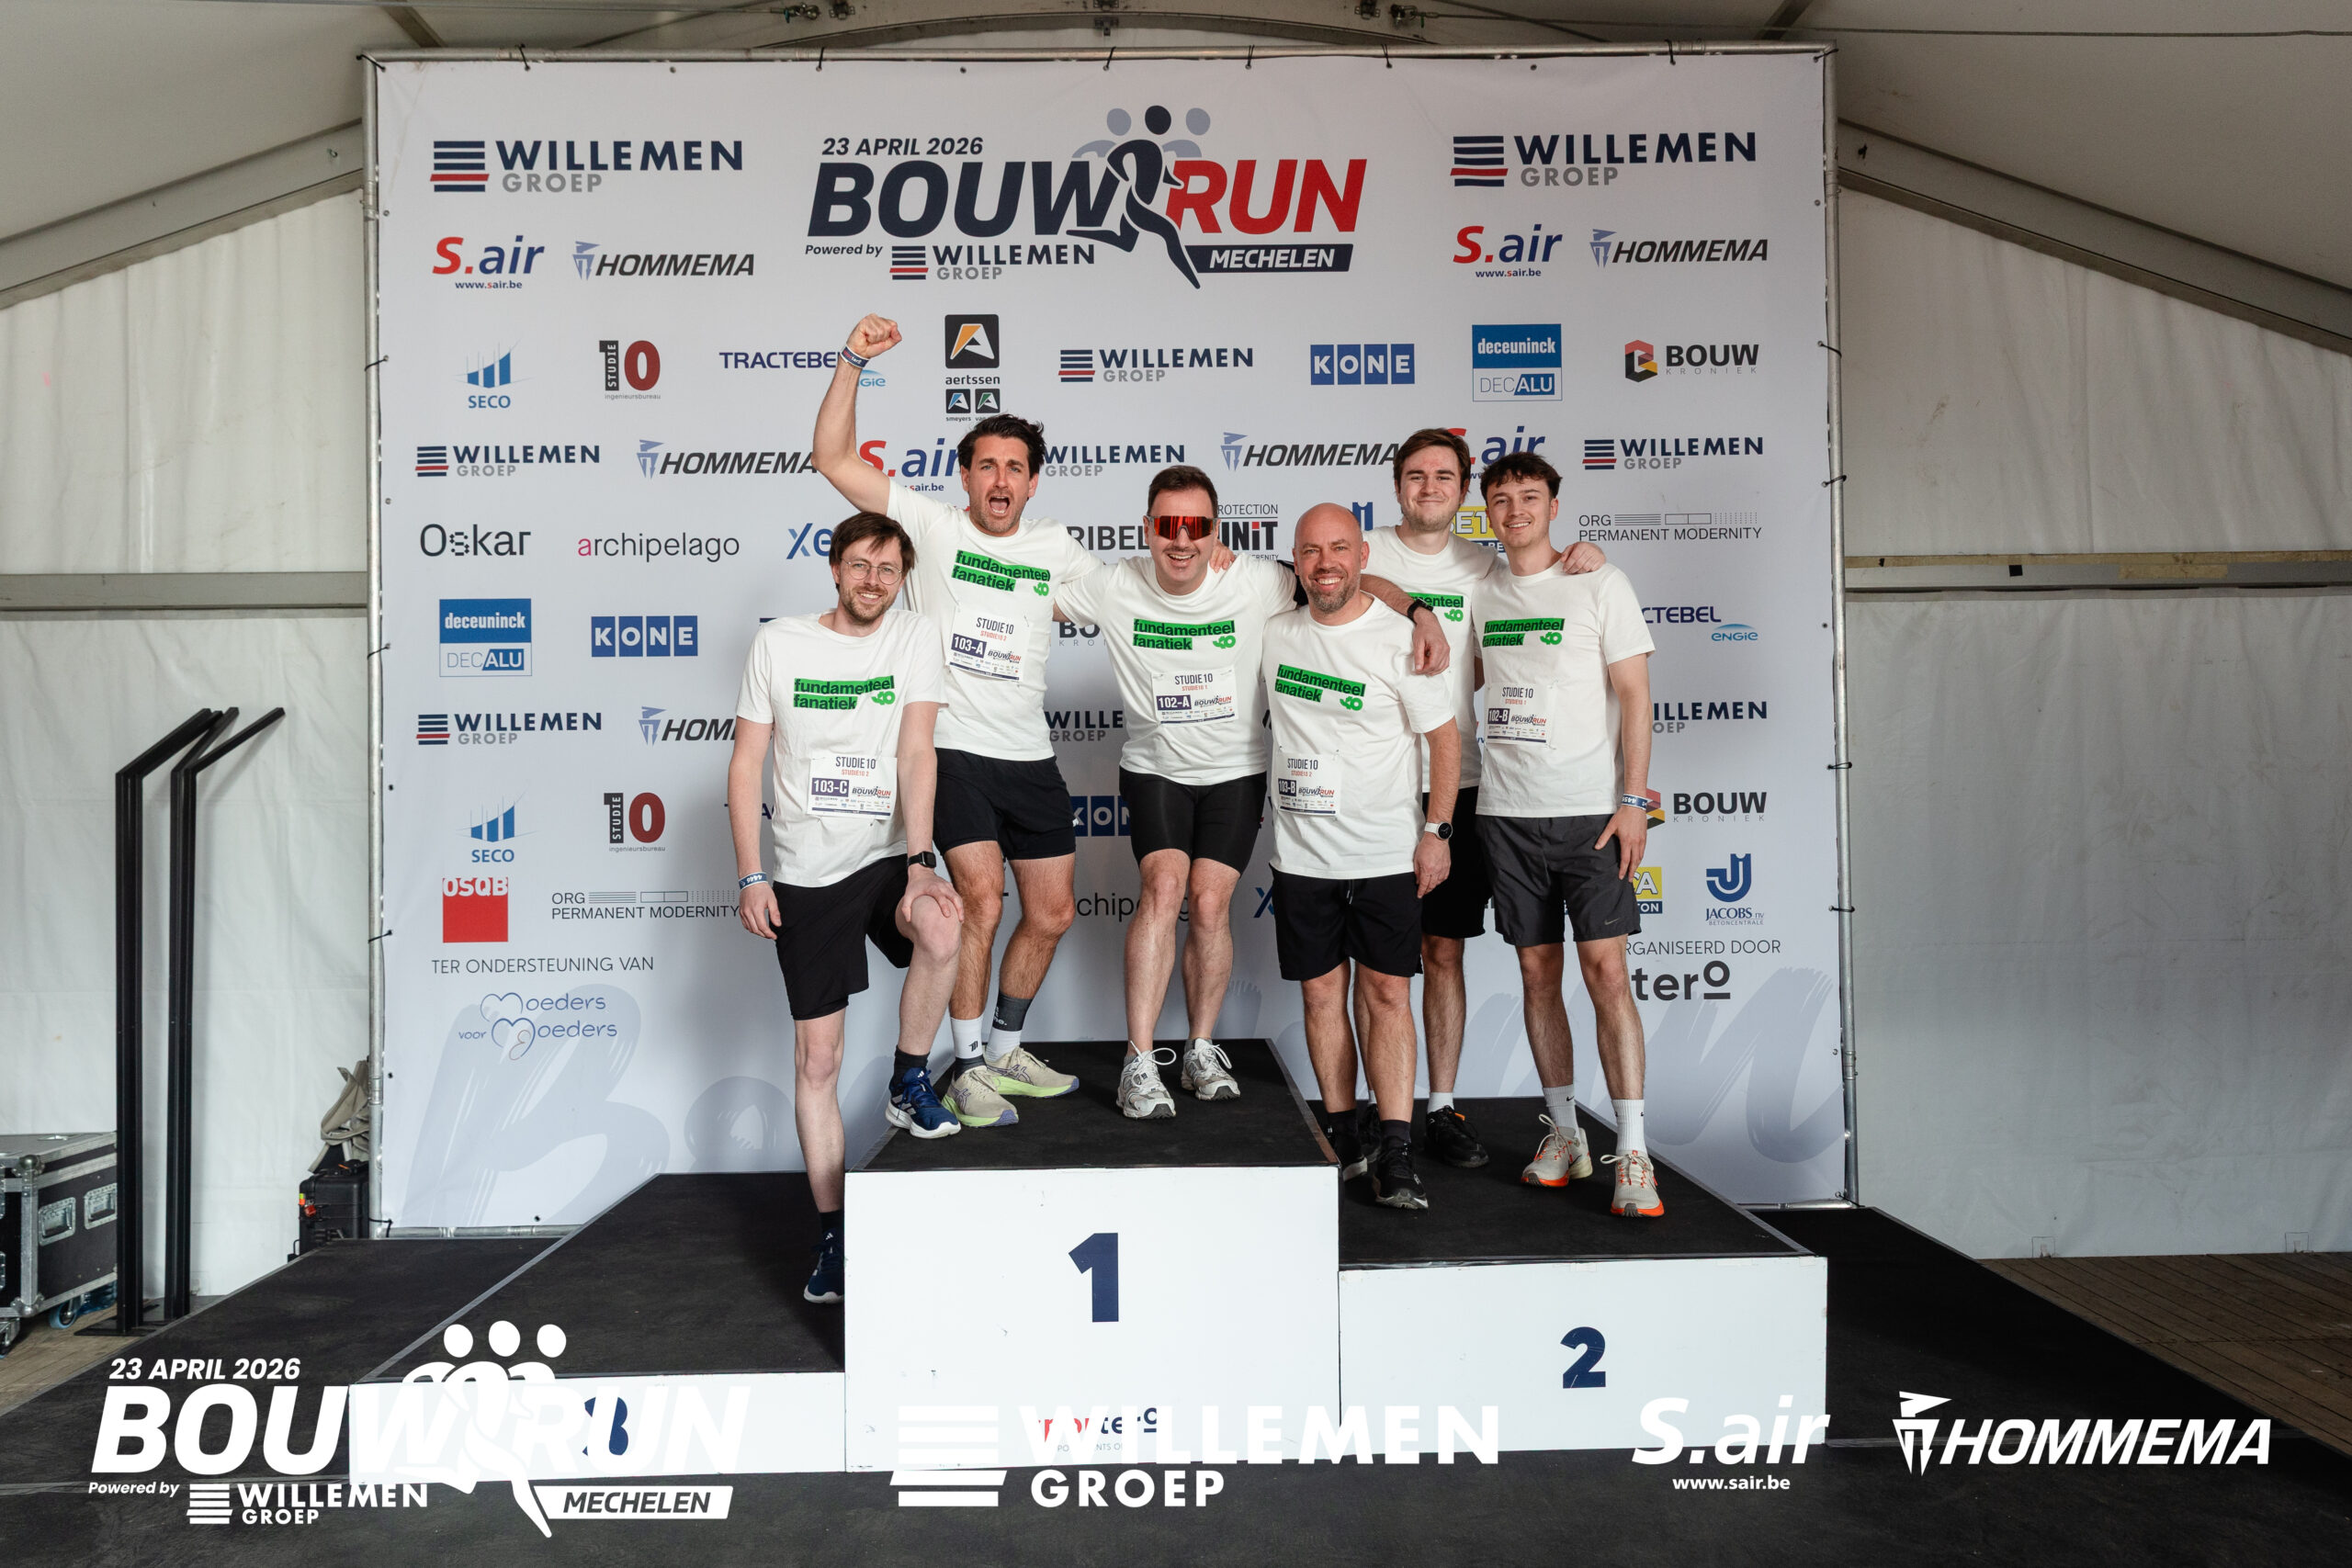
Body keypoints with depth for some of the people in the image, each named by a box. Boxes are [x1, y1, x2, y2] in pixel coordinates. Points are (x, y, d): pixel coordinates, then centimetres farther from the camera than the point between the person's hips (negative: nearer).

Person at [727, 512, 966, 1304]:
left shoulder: (916, 637, 1)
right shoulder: (778, 644, 2)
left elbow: (917, 755, -10)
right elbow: (745, 765, 3)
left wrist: (919, 864, -21)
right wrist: (749, 876, -5)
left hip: (887, 858, 0)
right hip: (807, 873, 0)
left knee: (941, 928, -34)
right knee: (816, 1058, 1)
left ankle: (910, 1085, -8)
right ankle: (832, 1235, 12)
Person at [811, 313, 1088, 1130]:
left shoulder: (1055, 549, 10)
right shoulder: (931, 524, -1)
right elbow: (833, 458, -7)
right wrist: (853, 363, -15)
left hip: (1031, 757, 5)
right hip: (953, 748, -5)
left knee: (1052, 913, 9)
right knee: (982, 901, -17)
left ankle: (1005, 1048, 30)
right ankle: (969, 1069, 1)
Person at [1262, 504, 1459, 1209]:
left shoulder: (1400, 638, -7)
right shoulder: (1275, 632, 3)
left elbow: (1444, 735, -2)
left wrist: (1437, 831, -5)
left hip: (1385, 853, -3)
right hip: (1301, 852, 3)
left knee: (1388, 993, -5)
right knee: (1322, 993, 7)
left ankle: (1395, 1154, -4)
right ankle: (1343, 1138, 18)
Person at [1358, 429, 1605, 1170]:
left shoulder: (1484, 567, 10)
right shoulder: (1363, 553, 2)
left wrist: (1578, 565, -1)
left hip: (1455, 783, 3)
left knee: (1444, 952, 8)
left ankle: (1443, 1108, 18)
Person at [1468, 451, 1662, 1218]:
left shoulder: (1600, 585, 1)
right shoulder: (1478, 596, 12)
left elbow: (1633, 693, -2)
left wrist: (1634, 799, -10)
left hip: (1590, 809, -4)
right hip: (1507, 811, 4)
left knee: (1605, 969, -9)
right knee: (1537, 973, 7)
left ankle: (1632, 1153, -5)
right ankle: (1562, 1131, 19)